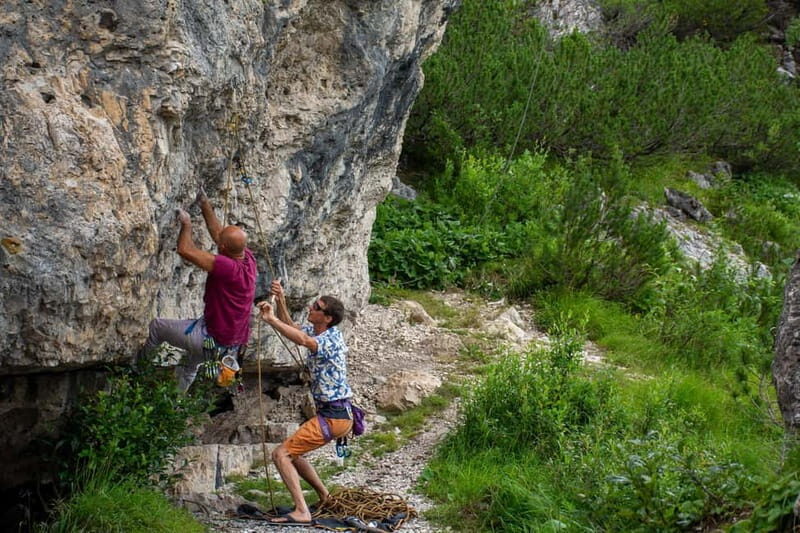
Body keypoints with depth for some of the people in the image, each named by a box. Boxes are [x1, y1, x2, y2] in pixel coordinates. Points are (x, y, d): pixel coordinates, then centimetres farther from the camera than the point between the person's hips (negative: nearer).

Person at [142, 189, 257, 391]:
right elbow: (217, 233, 9)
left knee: (157, 325, 15)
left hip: (213, 341, -8)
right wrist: (206, 206, 15)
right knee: (189, 366, 35)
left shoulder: (227, 267, -32)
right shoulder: (249, 260, -7)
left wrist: (186, 224, -11)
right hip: (236, 342, 8)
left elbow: (185, 250, -29)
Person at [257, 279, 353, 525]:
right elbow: (290, 326, 22)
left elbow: (302, 339, -41)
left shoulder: (331, 340, -20)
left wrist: (270, 318, -37)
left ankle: (301, 512, -21)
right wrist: (280, 300, 5)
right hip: (332, 413, 10)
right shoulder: (316, 331, 8)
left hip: (333, 417, -10)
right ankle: (326, 499, 29)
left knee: (281, 454, -13)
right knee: (292, 452, 23)